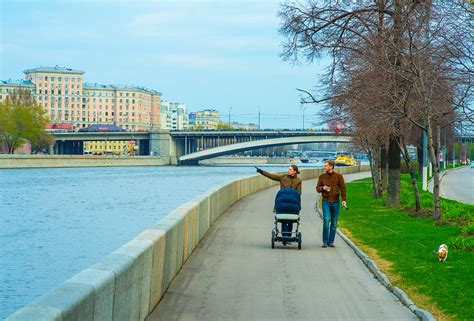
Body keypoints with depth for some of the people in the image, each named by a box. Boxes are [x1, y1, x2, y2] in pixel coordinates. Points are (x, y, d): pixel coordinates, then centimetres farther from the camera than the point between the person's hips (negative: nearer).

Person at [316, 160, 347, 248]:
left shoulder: (339, 176, 2)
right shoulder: (322, 177, 6)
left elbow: (343, 188, 0)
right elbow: (317, 189, 9)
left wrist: (343, 199, -11)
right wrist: (323, 188, -13)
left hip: (335, 202, 1)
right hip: (326, 202, 0)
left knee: (334, 223, 4)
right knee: (326, 220, -15)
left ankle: (331, 241, 14)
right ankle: (325, 242, -8)